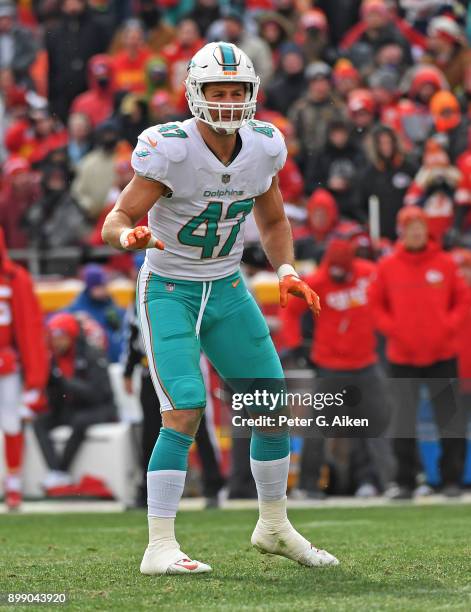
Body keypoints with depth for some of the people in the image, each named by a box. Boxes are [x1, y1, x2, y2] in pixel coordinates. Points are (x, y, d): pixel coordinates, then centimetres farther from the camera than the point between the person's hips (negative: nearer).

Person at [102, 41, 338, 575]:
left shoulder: (264, 147, -6)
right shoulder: (169, 149, -22)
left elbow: (273, 222, 11)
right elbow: (115, 221, -19)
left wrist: (286, 271, -6)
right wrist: (130, 235, -42)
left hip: (227, 291, 6)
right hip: (169, 291, -6)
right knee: (184, 414, -20)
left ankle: (274, 528, 28)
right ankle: (159, 548, -15)